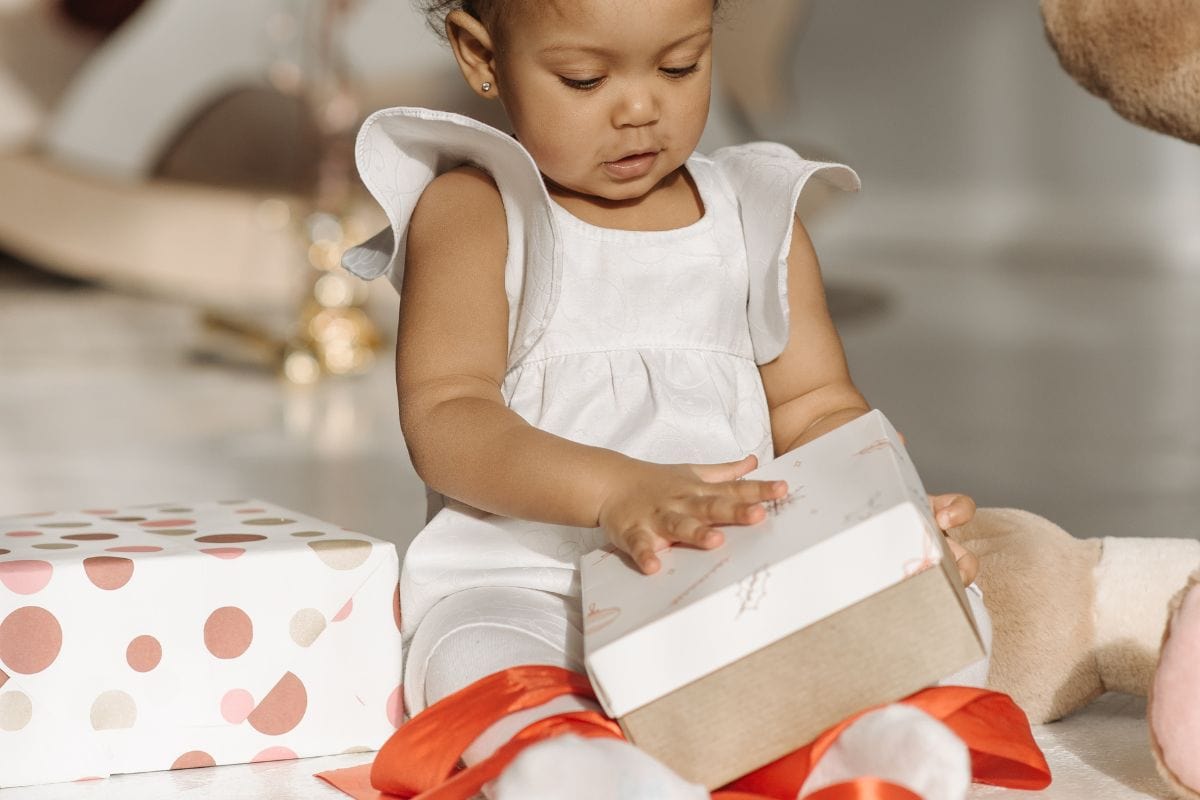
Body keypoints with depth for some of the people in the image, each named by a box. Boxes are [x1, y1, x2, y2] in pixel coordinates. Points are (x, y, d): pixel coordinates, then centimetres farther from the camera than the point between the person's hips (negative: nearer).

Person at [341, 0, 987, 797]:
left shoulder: (759, 218, 17)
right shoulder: (470, 214, 4)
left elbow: (818, 410, 16)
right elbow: (444, 418, -9)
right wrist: (614, 491, -27)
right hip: (523, 582, -3)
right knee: (482, 659, -37)